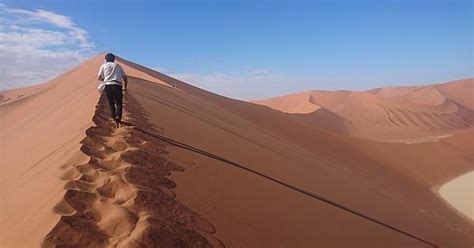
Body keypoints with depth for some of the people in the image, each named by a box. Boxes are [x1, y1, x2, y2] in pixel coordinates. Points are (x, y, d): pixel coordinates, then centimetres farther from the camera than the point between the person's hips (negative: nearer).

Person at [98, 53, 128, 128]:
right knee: (118, 103, 1)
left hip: (108, 86, 0)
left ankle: (114, 118, 12)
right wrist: (125, 87, 29)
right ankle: (118, 118, -18)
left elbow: (99, 78, 11)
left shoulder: (104, 65, 17)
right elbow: (125, 78, 16)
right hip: (117, 86, 0)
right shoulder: (118, 66, 20)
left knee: (111, 103, 16)